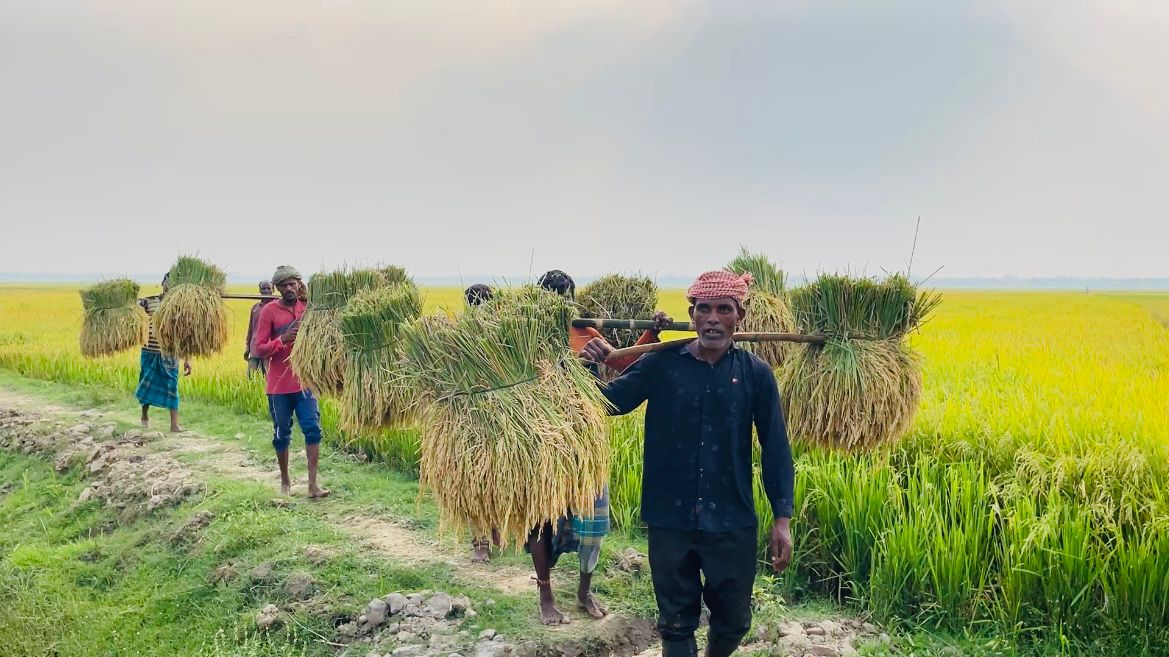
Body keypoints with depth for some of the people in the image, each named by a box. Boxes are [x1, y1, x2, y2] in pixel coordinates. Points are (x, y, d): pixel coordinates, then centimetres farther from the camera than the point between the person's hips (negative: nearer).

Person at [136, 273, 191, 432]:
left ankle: (174, 424, -2)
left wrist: (187, 359, 2)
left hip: (170, 354, 0)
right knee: (147, 384, 10)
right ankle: (145, 415, 35)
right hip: (150, 352, 0)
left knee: (171, 386, -2)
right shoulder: (148, 302, -4)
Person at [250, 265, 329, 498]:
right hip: (279, 386, -2)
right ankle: (285, 481, 27)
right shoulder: (269, 311, -7)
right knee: (282, 434, 9)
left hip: (305, 382, 2)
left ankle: (313, 485, -5)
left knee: (313, 430, -7)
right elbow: (258, 349, -9)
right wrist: (283, 339, -25)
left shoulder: (307, 307, 3)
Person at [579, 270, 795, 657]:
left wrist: (782, 518, -5)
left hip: (732, 522, 1)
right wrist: (592, 370, -24)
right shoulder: (660, 364, -4)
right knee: (675, 622, 13)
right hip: (670, 520, 0)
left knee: (734, 619, 17)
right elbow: (609, 404, -5)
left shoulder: (755, 373, -4)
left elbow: (776, 448, -1)